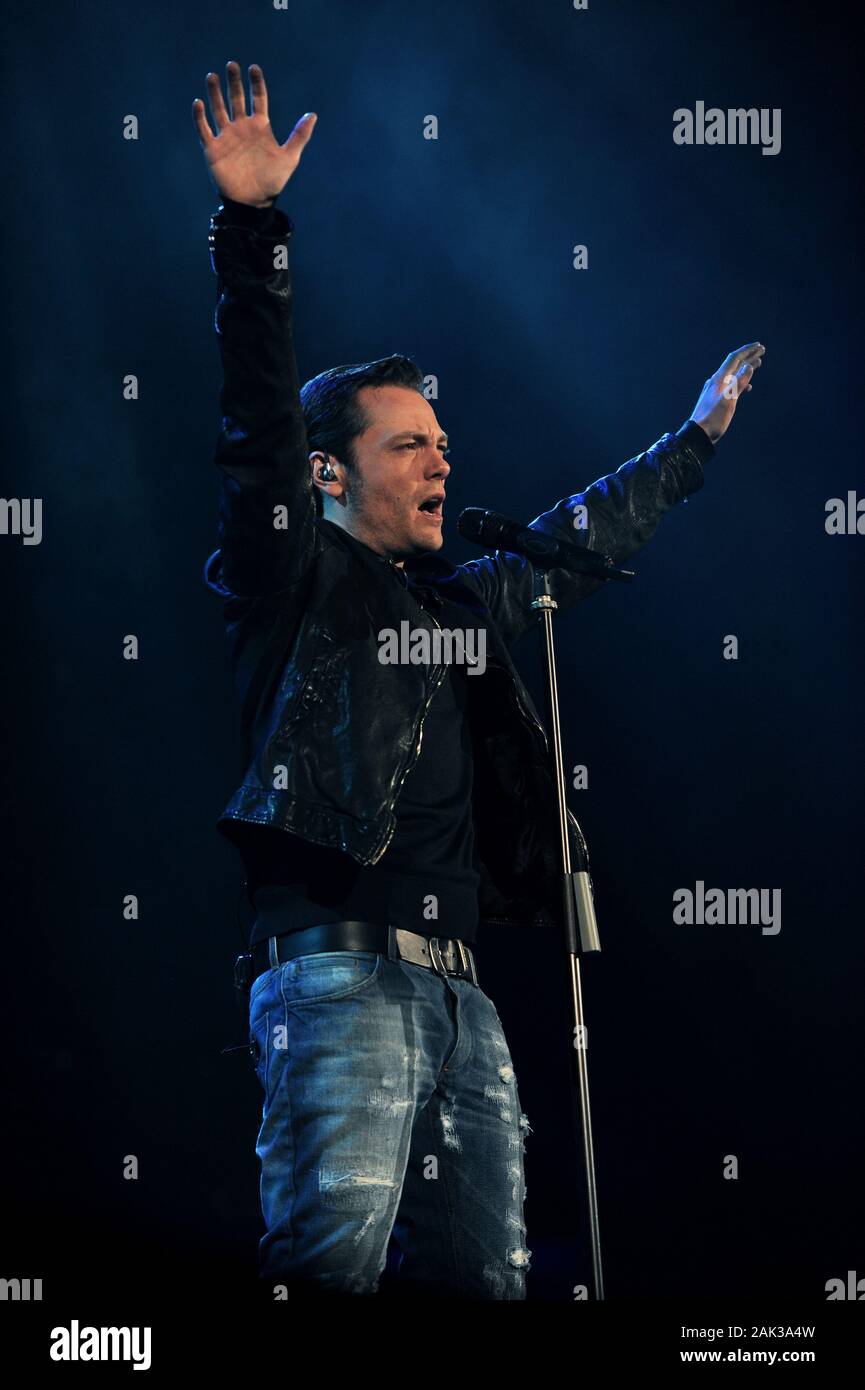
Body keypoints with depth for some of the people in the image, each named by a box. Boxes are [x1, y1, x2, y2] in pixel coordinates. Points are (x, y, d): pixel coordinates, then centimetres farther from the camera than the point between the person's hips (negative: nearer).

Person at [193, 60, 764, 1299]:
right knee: (334, 1260, -17)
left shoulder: (465, 600, 23)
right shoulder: (296, 580, 4)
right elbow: (262, 420, -9)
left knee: (484, 1274, 3)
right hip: (337, 970, -7)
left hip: (457, 987, 7)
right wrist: (253, 225, -19)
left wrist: (696, 438, 51)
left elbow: (585, 535, 40)